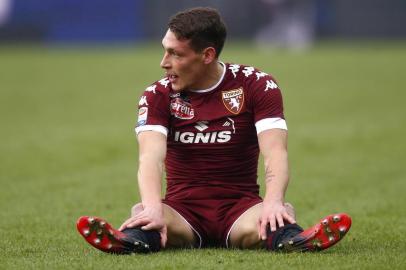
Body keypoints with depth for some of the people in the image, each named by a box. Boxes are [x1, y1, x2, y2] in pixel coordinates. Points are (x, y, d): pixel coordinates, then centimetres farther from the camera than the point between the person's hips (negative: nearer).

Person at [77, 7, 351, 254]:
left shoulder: (257, 85, -1)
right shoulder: (159, 95, 0)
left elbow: (275, 152, -15)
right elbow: (151, 157, -17)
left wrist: (273, 203, -37)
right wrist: (153, 209, -39)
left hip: (240, 208, 0)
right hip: (183, 209, 0)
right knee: (145, 216, -34)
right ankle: (135, 238, -63)